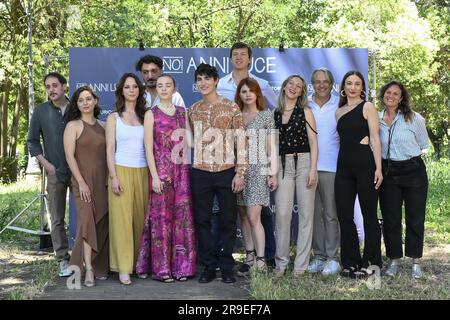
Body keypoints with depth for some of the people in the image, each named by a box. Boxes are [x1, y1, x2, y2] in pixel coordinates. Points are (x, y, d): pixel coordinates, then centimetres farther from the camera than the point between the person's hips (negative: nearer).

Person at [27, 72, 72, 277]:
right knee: (57, 219, 3)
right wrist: (46, 164, -2)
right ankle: (63, 259, 12)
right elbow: (32, 141, 8)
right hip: (55, 172, 1)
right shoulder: (41, 111, 4)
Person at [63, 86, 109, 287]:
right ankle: (88, 269, -14)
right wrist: (81, 183, -13)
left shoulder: (102, 126, 12)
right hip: (83, 182, -4)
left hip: (102, 182, 4)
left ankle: (99, 266, 13)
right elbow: (70, 156, -7)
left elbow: (107, 154, 14)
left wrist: (110, 179, 5)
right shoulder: (73, 126, -1)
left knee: (101, 223, 3)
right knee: (87, 220, -15)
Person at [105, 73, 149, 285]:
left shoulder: (145, 116, 11)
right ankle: (124, 268, -1)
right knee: (122, 219, -5)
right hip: (122, 171, -2)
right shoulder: (114, 118, 6)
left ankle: (140, 262, 14)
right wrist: (113, 177, -9)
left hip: (143, 172, 2)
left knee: (141, 218, 3)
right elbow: (110, 149, 1)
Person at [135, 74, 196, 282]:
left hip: (182, 170, 4)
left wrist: (188, 171, 3)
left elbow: (188, 142, 12)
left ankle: (181, 265, 12)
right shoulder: (151, 114, 1)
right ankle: (161, 269, 7)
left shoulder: (182, 112, 12)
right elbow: (148, 147, -5)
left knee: (182, 216, 4)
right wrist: (155, 176, -13)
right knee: (161, 218, -1)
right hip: (161, 170, -3)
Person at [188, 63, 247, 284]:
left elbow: (240, 141, -3)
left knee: (228, 221, 4)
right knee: (202, 220, 6)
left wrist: (240, 173, -8)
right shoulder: (193, 110, 10)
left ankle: (226, 268, 16)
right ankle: (208, 267, 17)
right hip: (200, 173, 3)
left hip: (226, 172, -2)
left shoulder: (231, 107, 0)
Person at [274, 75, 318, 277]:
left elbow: (313, 142, 0)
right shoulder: (275, 113, 12)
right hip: (282, 165, 1)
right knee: (282, 213, -7)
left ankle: (301, 264, 6)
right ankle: (281, 262, 5)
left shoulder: (305, 112, 6)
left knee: (305, 213, -1)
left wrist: (313, 169, -9)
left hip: (304, 162, -1)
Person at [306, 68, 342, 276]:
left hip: (331, 167, -3)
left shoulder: (340, 106, 2)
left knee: (331, 214, 0)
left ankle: (332, 257, 7)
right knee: (314, 213, 8)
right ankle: (319, 255, 16)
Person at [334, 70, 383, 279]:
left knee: (369, 214, 1)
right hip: (343, 164, 6)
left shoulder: (367, 107, 1)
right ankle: (350, 262, 17)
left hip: (364, 162, -5)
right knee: (344, 215, 5)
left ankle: (370, 262, 10)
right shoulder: (339, 112, 17)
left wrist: (378, 168, -12)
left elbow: (375, 139, -4)